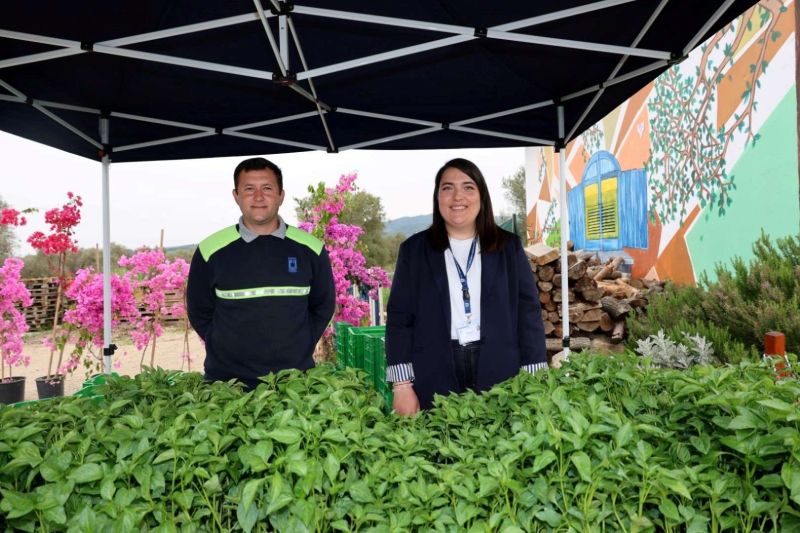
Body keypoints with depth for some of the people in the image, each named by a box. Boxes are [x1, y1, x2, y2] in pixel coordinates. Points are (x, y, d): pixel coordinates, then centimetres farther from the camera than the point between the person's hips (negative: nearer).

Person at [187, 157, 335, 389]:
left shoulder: (310, 248, -1)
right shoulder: (211, 250, -3)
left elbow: (323, 306, 10)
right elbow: (199, 312, 7)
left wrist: (300, 349, 2)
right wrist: (226, 351, 0)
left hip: (296, 379, 1)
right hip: (227, 381, 0)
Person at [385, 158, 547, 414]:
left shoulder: (509, 246, 9)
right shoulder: (414, 249, 7)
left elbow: (528, 311, 6)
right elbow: (399, 318, 3)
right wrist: (402, 384, -5)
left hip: (499, 374, 1)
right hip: (435, 379, 0)